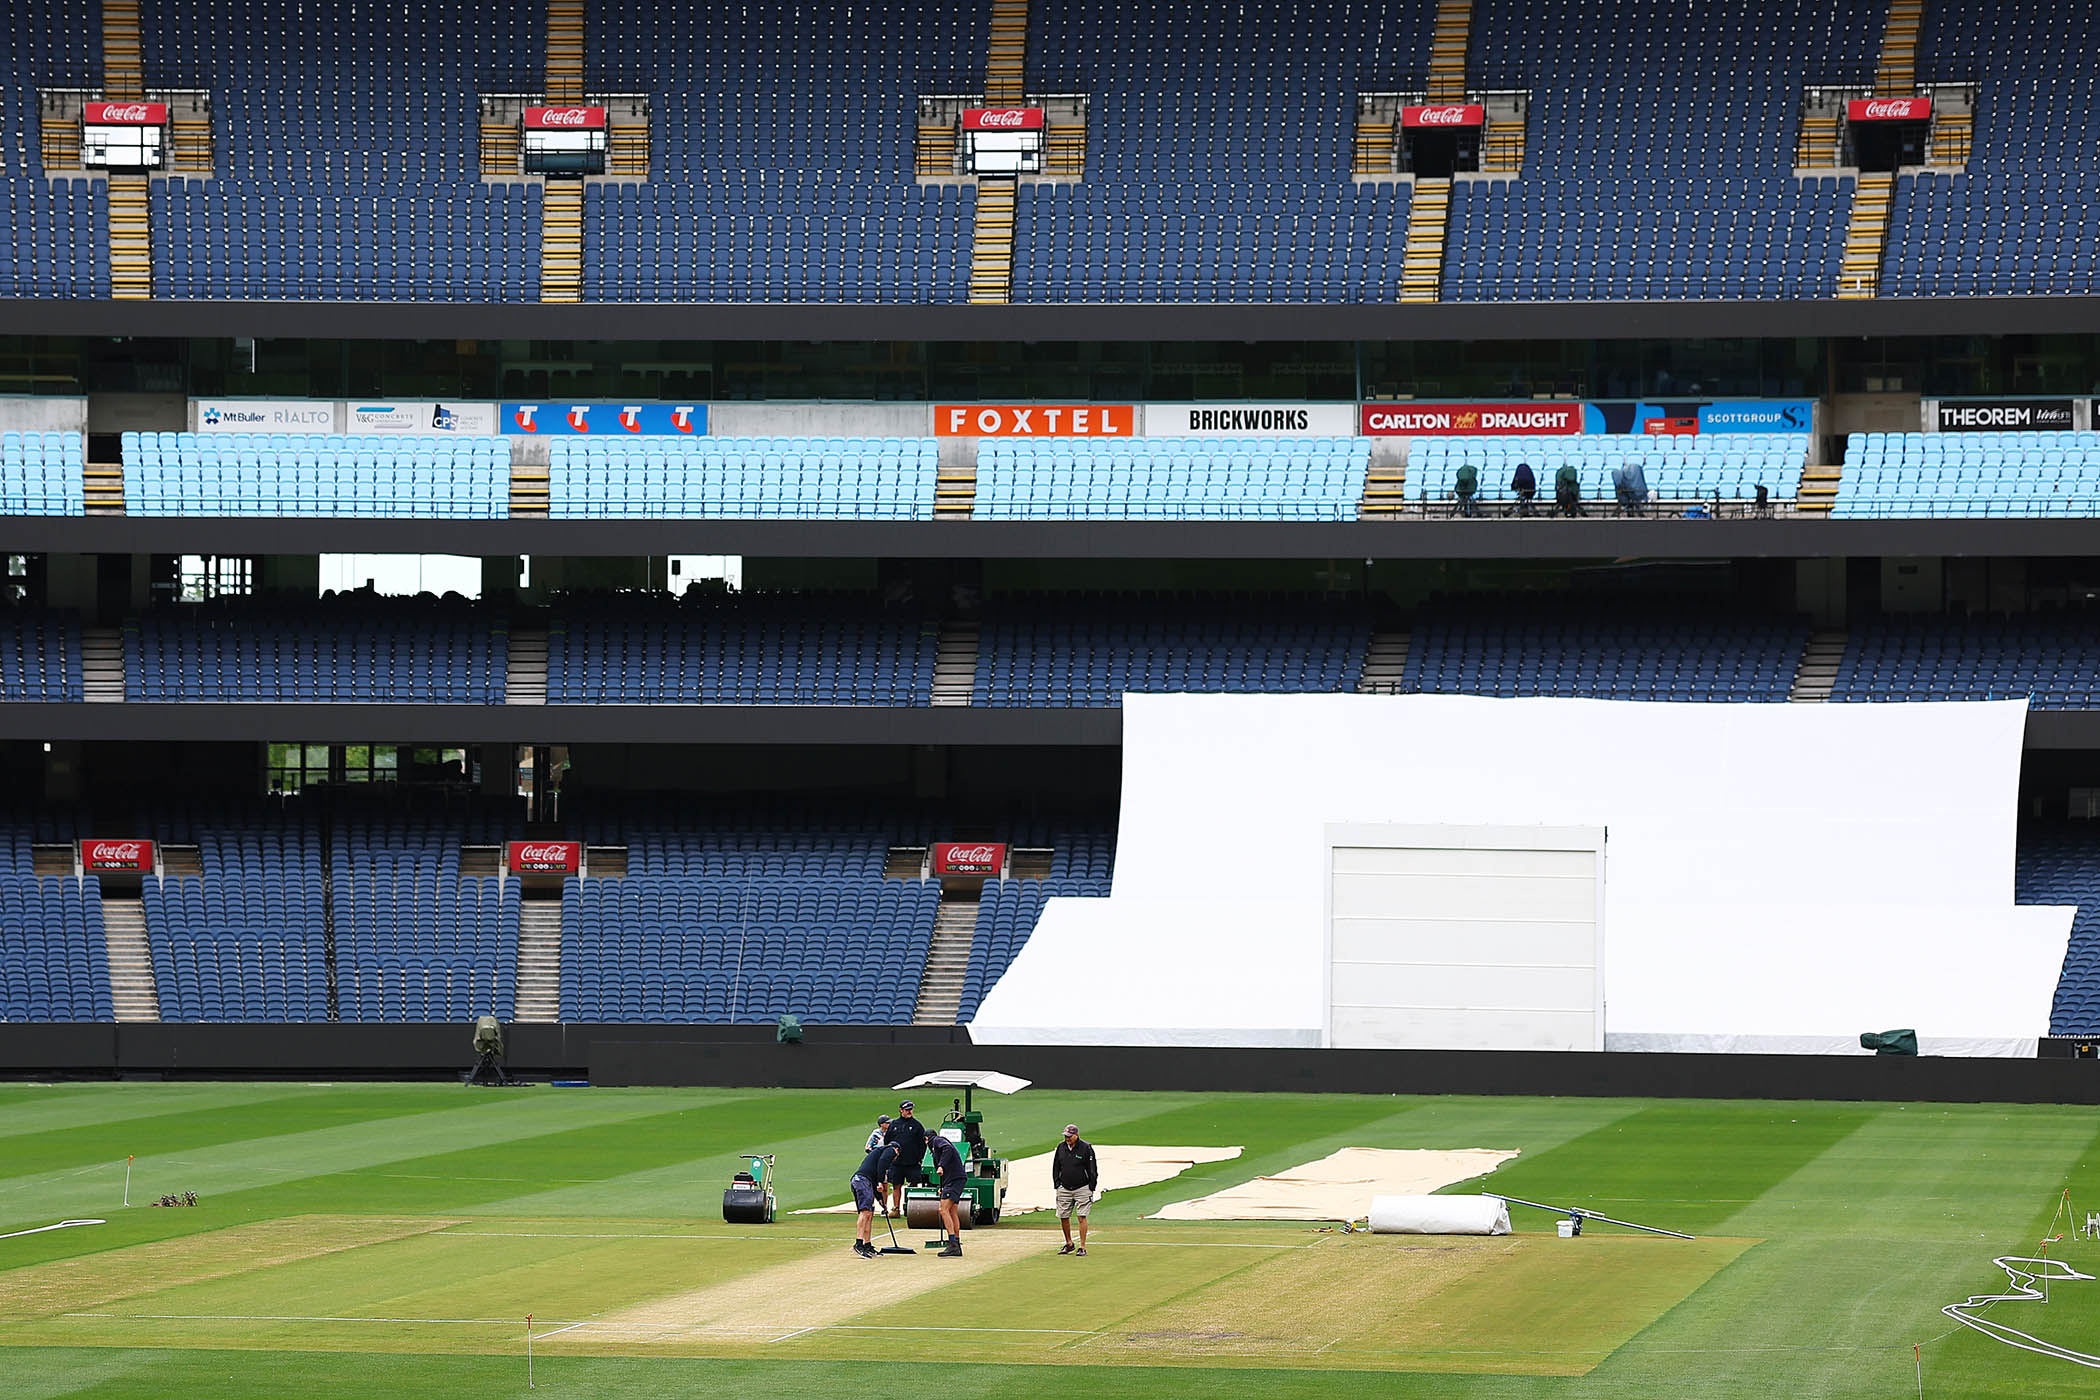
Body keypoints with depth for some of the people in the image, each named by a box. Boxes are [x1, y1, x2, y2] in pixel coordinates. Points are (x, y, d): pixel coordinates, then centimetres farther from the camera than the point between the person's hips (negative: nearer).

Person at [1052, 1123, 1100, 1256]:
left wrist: (1092, 1189, -6)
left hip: (1082, 1189, -5)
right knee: (1063, 1216, 5)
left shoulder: (1086, 1148, -7)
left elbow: (1093, 1169, -4)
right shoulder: (1061, 1147, 6)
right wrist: (1057, 1184, 9)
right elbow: (1055, 1167, 16)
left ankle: (1082, 1247, -5)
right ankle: (1069, 1244, 21)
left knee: (1082, 1217, -8)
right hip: (1064, 1189, 5)